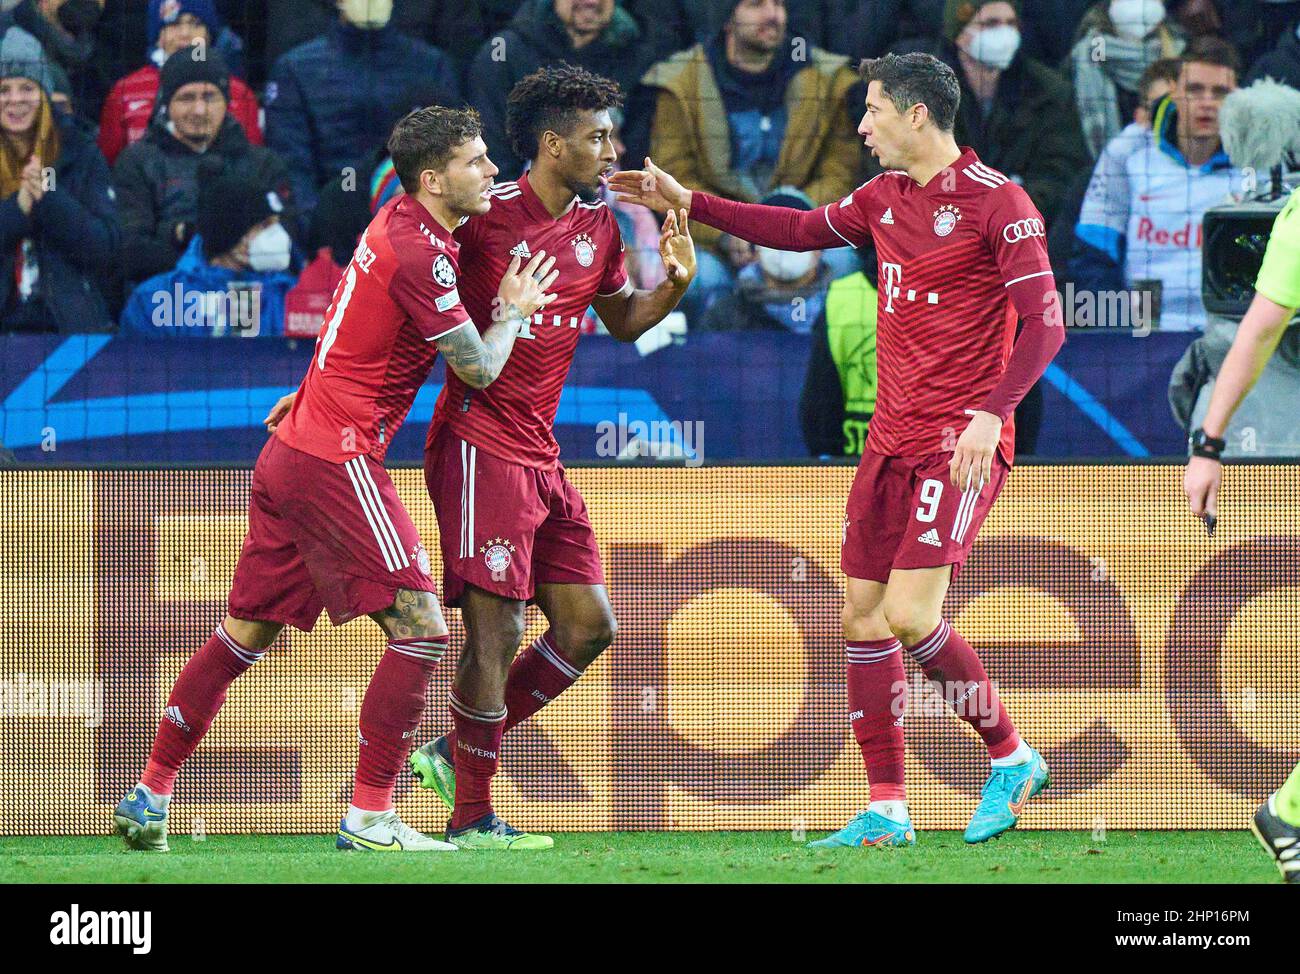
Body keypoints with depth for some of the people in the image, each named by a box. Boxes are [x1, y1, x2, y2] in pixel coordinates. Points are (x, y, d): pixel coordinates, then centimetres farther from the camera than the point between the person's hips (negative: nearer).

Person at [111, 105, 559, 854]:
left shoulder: (401, 222, 12)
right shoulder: (420, 254, -16)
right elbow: (480, 368, -11)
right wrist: (514, 312, 7)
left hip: (290, 453, 10)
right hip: (337, 461, -10)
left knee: (248, 633, 15)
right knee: (421, 629, -8)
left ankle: (149, 796, 19)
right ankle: (370, 818, -9)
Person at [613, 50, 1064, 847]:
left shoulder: (996, 201, -11)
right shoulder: (886, 196, 12)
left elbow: (1045, 322, -15)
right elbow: (801, 230, 27)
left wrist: (991, 413, -25)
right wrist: (686, 202, 25)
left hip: (962, 443, -8)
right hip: (893, 437, 8)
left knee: (911, 616, -16)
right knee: (862, 615, 3)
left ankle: (1011, 758, 4)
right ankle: (887, 811, 9)